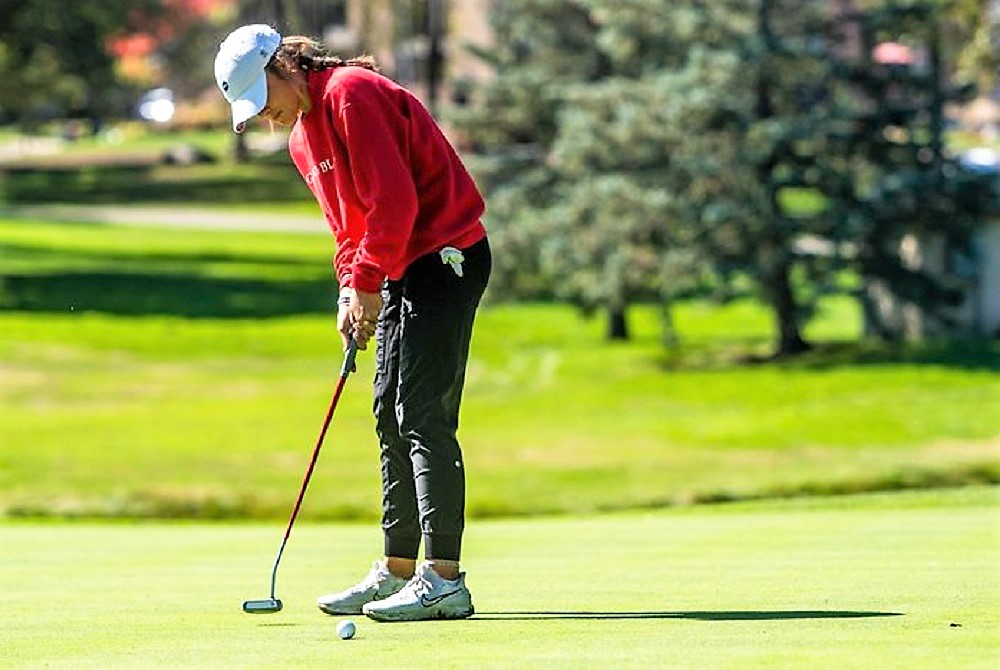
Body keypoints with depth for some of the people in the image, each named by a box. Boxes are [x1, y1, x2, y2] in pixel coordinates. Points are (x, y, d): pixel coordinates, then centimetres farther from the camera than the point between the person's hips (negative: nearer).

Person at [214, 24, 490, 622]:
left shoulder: (354, 93, -16)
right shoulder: (302, 137, 15)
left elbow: (395, 200, -21)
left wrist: (368, 281, -14)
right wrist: (352, 290, 5)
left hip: (445, 253, -10)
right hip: (403, 268, 10)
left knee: (425, 413, -14)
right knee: (393, 414, 12)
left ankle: (445, 580, -16)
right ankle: (397, 570, 18)